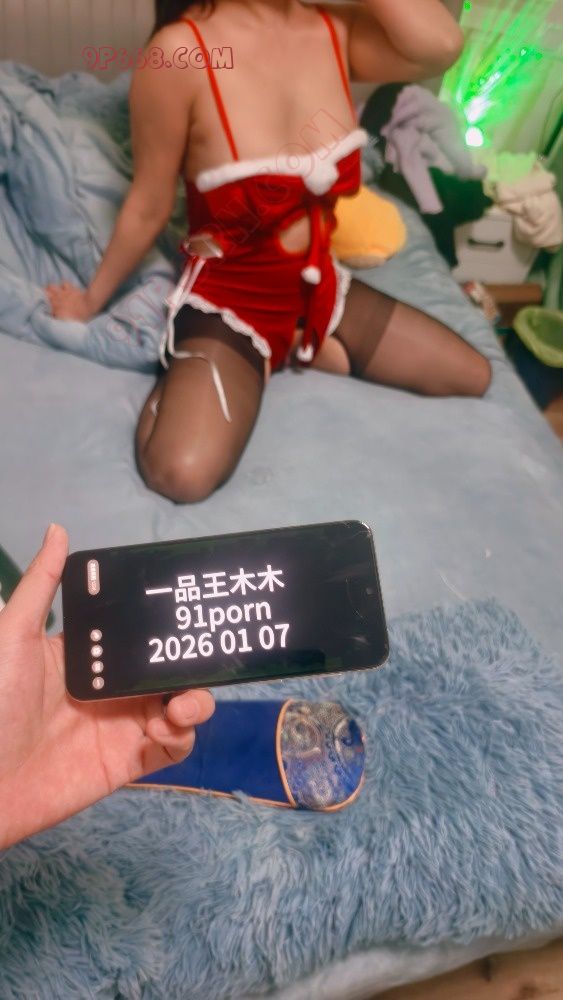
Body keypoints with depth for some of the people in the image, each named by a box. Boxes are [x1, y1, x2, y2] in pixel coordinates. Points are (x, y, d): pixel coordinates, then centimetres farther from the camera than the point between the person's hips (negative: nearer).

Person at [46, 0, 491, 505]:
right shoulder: (180, 50, -20)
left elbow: (440, 45, -24)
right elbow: (149, 208, -8)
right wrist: (93, 299, 3)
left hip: (321, 288, 6)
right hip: (227, 299, -6)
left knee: (475, 376, 11)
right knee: (183, 475, -32)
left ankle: (301, 349, 13)